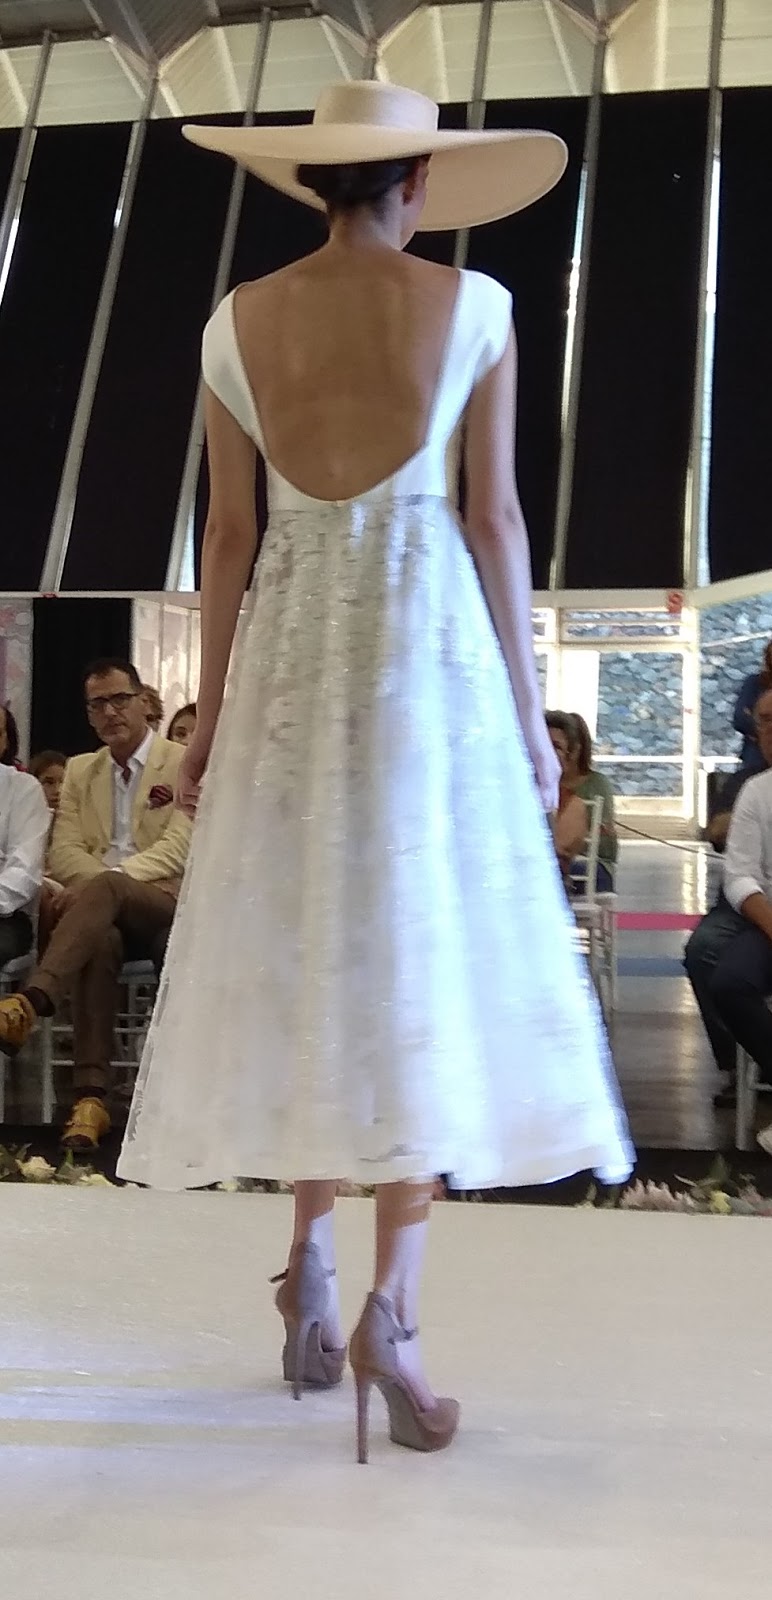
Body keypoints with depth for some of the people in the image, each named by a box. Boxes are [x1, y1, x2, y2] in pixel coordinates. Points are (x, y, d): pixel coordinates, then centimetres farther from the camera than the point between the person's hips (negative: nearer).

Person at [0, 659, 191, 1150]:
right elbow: (64, 850, 10)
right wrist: (99, 883, -14)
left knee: (103, 889, -37)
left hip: (166, 908, -2)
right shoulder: (80, 770, 20)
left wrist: (106, 880, -24)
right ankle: (91, 1097, -44)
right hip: (103, 910, 3)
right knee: (100, 940, -36)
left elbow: (178, 847, -9)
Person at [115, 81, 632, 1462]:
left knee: (300, 957, 13)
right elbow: (495, 519, -2)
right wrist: (528, 706, 3)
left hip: (292, 652, 3)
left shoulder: (237, 324, 5)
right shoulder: (472, 308, 0)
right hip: (430, 644, -2)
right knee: (428, 961, 0)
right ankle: (390, 1307, -4)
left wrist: (211, 714, 12)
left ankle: (310, 1265, 16)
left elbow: (229, 537, 5)